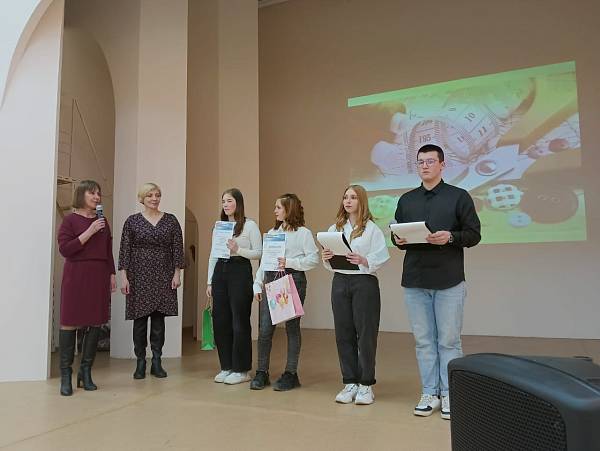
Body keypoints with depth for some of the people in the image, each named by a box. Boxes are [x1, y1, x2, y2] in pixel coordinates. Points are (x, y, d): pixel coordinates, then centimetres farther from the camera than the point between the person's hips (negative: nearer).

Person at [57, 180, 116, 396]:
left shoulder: (102, 220, 13)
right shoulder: (70, 220, -1)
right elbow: (64, 249, -11)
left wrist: (112, 274, 10)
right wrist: (89, 232, -15)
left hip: (100, 276, 5)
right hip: (76, 275, -5)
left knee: (95, 323, 4)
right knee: (70, 323, -1)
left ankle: (86, 372, 15)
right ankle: (66, 375, 7)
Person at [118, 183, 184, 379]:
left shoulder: (171, 220, 5)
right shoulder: (132, 221, 2)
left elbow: (177, 249, 4)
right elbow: (125, 250, 1)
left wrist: (177, 273, -2)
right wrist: (124, 276, -4)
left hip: (163, 277, 1)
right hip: (139, 276, -1)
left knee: (159, 320, 4)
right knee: (139, 320, 3)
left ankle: (157, 362, 13)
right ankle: (140, 363, 14)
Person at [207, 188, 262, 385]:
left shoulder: (250, 225, -1)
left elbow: (259, 252, -5)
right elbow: (212, 255, 16)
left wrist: (238, 250, -19)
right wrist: (210, 282, 12)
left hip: (240, 271, -6)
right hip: (220, 272, 6)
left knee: (240, 322, -2)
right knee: (220, 321, 6)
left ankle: (241, 370, 9)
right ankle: (226, 367, 19)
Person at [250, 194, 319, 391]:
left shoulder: (303, 233, 0)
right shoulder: (272, 232, 17)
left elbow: (314, 259, -7)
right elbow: (263, 260, 16)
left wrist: (290, 262, -16)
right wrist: (258, 285, 11)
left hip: (293, 280, -5)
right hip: (270, 280, 5)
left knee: (292, 327, 3)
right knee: (265, 328, 2)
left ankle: (291, 374, 13)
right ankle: (262, 372, 13)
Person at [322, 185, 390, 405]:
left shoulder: (372, 228, -3)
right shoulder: (335, 228, 11)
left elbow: (382, 256, -8)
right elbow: (330, 262, 15)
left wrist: (363, 260, -23)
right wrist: (326, 258, -7)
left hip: (364, 282, -4)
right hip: (340, 282, 5)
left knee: (366, 333, 0)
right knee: (344, 333, 7)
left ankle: (366, 385, 13)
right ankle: (350, 383, 19)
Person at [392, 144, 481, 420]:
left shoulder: (459, 197, 2)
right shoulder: (406, 200, 13)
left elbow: (474, 234, -1)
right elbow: (397, 235, 16)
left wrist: (450, 237, -18)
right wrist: (398, 240, -6)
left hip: (449, 281, -3)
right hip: (415, 281, 3)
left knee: (449, 340, 3)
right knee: (424, 340, 8)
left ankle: (449, 394, 15)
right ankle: (429, 393, 18)